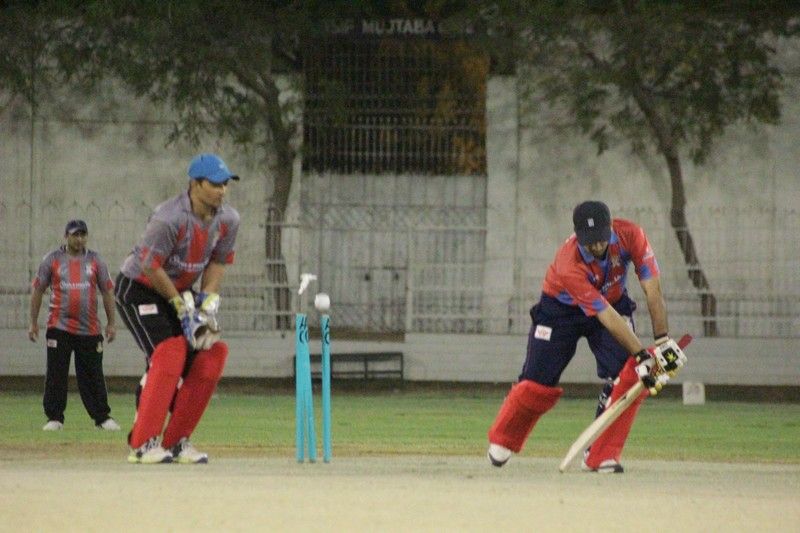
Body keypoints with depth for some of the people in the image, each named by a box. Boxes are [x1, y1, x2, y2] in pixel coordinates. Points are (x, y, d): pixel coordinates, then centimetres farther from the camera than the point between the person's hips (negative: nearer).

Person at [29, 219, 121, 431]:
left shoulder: (95, 260, 7)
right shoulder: (52, 259, 3)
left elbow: (108, 291, 10)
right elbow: (37, 290, 7)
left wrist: (111, 323, 6)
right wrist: (33, 322, 5)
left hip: (89, 329, 1)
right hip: (59, 328, -1)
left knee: (93, 375, 3)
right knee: (56, 375, -2)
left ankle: (102, 417, 9)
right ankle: (54, 418, 3)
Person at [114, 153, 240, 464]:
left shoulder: (227, 220, -6)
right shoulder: (170, 219, -30)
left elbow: (218, 260, 7)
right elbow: (150, 266, -26)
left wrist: (208, 298, -8)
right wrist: (180, 306, -20)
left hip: (178, 292, 8)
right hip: (138, 289, -8)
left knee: (209, 356, -5)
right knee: (169, 352, -24)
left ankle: (176, 441, 4)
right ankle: (143, 444, -24)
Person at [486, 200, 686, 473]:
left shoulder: (630, 235, -29)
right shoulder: (569, 264, -38)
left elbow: (652, 290, -24)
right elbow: (607, 318, -40)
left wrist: (663, 341, -32)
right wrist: (642, 357, -43)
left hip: (614, 301, 3)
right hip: (561, 308, -3)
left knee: (628, 375, -17)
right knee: (539, 383, -2)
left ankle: (601, 455, -10)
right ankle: (502, 441, 25)